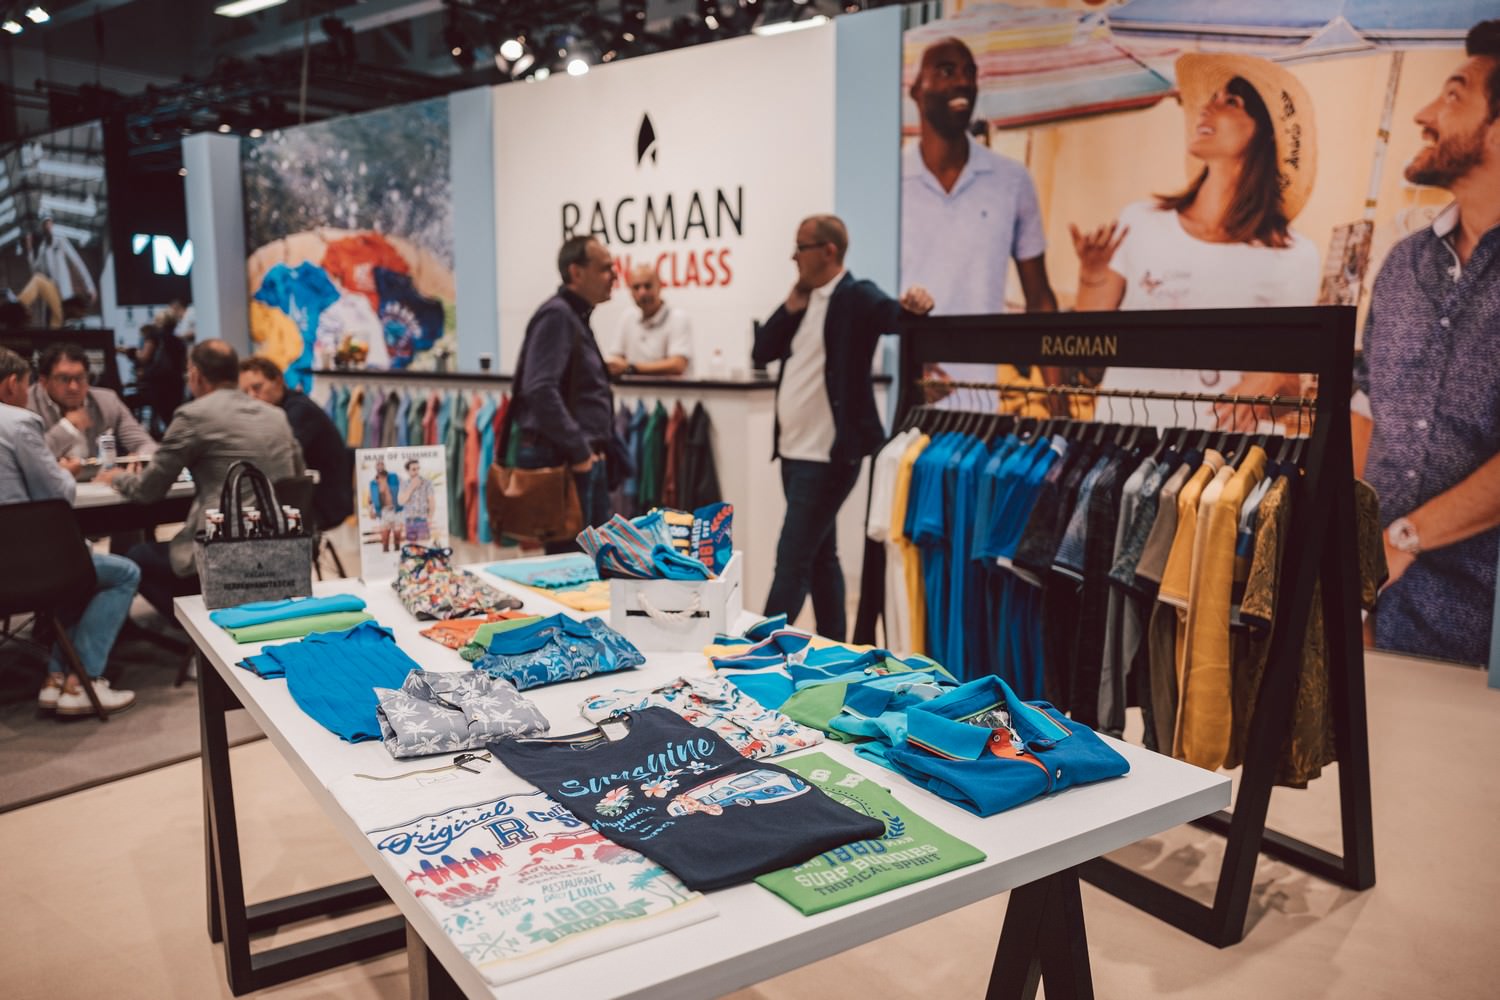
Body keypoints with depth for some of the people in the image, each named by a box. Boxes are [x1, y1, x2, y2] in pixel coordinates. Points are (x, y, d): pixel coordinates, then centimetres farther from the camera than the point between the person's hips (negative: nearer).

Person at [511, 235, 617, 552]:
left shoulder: (577, 317, 17)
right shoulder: (556, 315, -14)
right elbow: (541, 391, -25)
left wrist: (592, 449, 15)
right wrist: (578, 451, -19)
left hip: (584, 459, 10)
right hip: (560, 459, -10)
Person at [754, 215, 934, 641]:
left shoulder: (856, 296, -9)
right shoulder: (805, 301, 15)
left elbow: (894, 315, -25)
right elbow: (760, 353, 11)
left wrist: (915, 302, -46)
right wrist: (792, 305, 2)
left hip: (827, 457, -9)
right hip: (794, 452, 9)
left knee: (792, 561, -7)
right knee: (820, 557, 16)